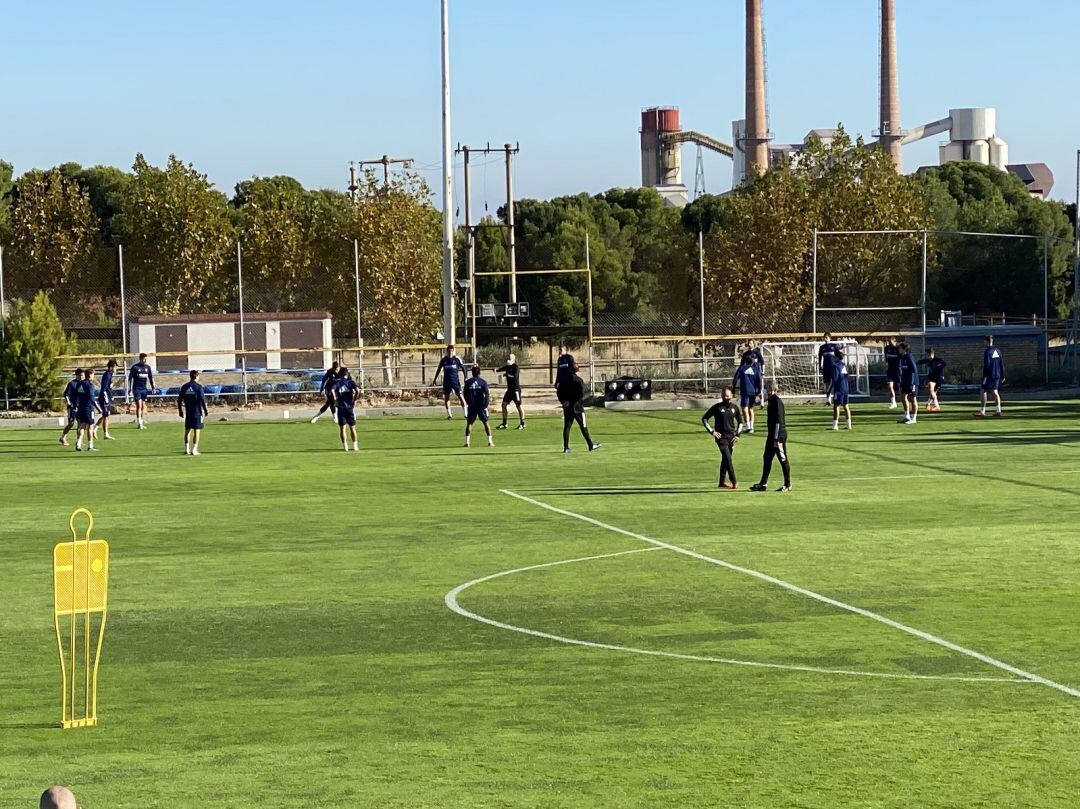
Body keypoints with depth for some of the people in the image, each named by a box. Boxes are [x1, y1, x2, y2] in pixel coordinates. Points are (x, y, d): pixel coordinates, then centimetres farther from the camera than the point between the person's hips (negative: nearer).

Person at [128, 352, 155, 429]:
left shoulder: (147, 367, 8)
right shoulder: (135, 367, -6)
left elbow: (150, 378, 15)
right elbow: (130, 378, -5)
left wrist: (153, 388, 10)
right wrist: (130, 388, -10)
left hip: (144, 389, 5)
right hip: (137, 389, -5)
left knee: (143, 406, 6)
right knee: (139, 405, -12)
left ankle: (142, 423, 12)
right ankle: (139, 423, -13)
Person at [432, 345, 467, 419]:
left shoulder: (457, 359, -2)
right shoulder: (443, 360, 5)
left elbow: (463, 368, 4)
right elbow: (439, 370, 15)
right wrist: (435, 379, 16)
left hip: (455, 380, -3)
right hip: (446, 381, 3)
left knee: (460, 395, -9)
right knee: (446, 397, 3)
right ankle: (449, 414, 11)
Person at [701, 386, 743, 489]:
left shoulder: (734, 407, 7)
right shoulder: (717, 407, -4)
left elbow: (740, 421, 20)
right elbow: (704, 419, 0)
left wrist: (737, 434, 9)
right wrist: (711, 431, -7)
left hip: (731, 437, 4)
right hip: (721, 437, -4)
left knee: (725, 459, 10)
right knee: (728, 458, -13)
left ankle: (722, 482, 19)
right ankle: (734, 482, -16)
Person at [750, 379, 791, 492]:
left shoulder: (777, 401, -16)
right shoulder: (771, 401, 13)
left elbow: (778, 421, -20)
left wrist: (776, 438, -21)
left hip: (779, 435, -10)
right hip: (772, 436, 10)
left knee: (783, 459, -1)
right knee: (767, 458, 11)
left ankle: (787, 485, 7)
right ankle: (763, 484, 16)